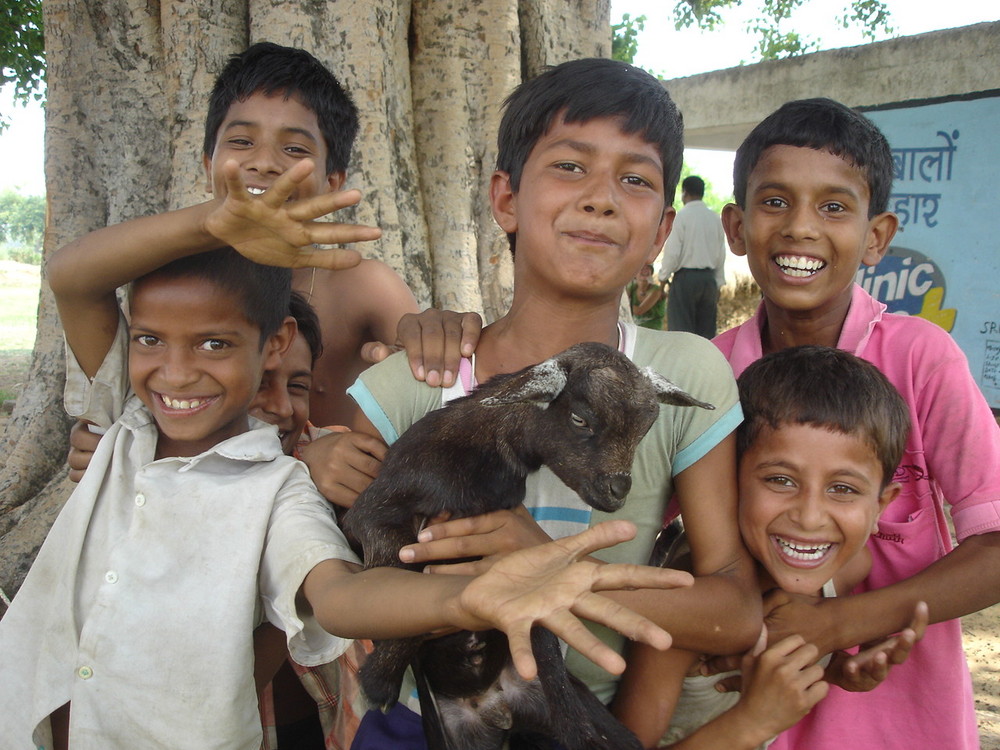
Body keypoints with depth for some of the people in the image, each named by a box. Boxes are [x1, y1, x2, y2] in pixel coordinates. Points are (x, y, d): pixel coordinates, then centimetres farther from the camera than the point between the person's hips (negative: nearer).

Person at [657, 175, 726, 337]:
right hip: (709, 278, 6)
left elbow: (673, 252, -10)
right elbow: (721, 254, 12)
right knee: (706, 333, 8)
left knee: (681, 330, -4)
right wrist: (718, 284, 18)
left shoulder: (682, 216, -7)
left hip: (685, 277, -6)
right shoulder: (715, 218, 10)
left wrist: (663, 277, 3)